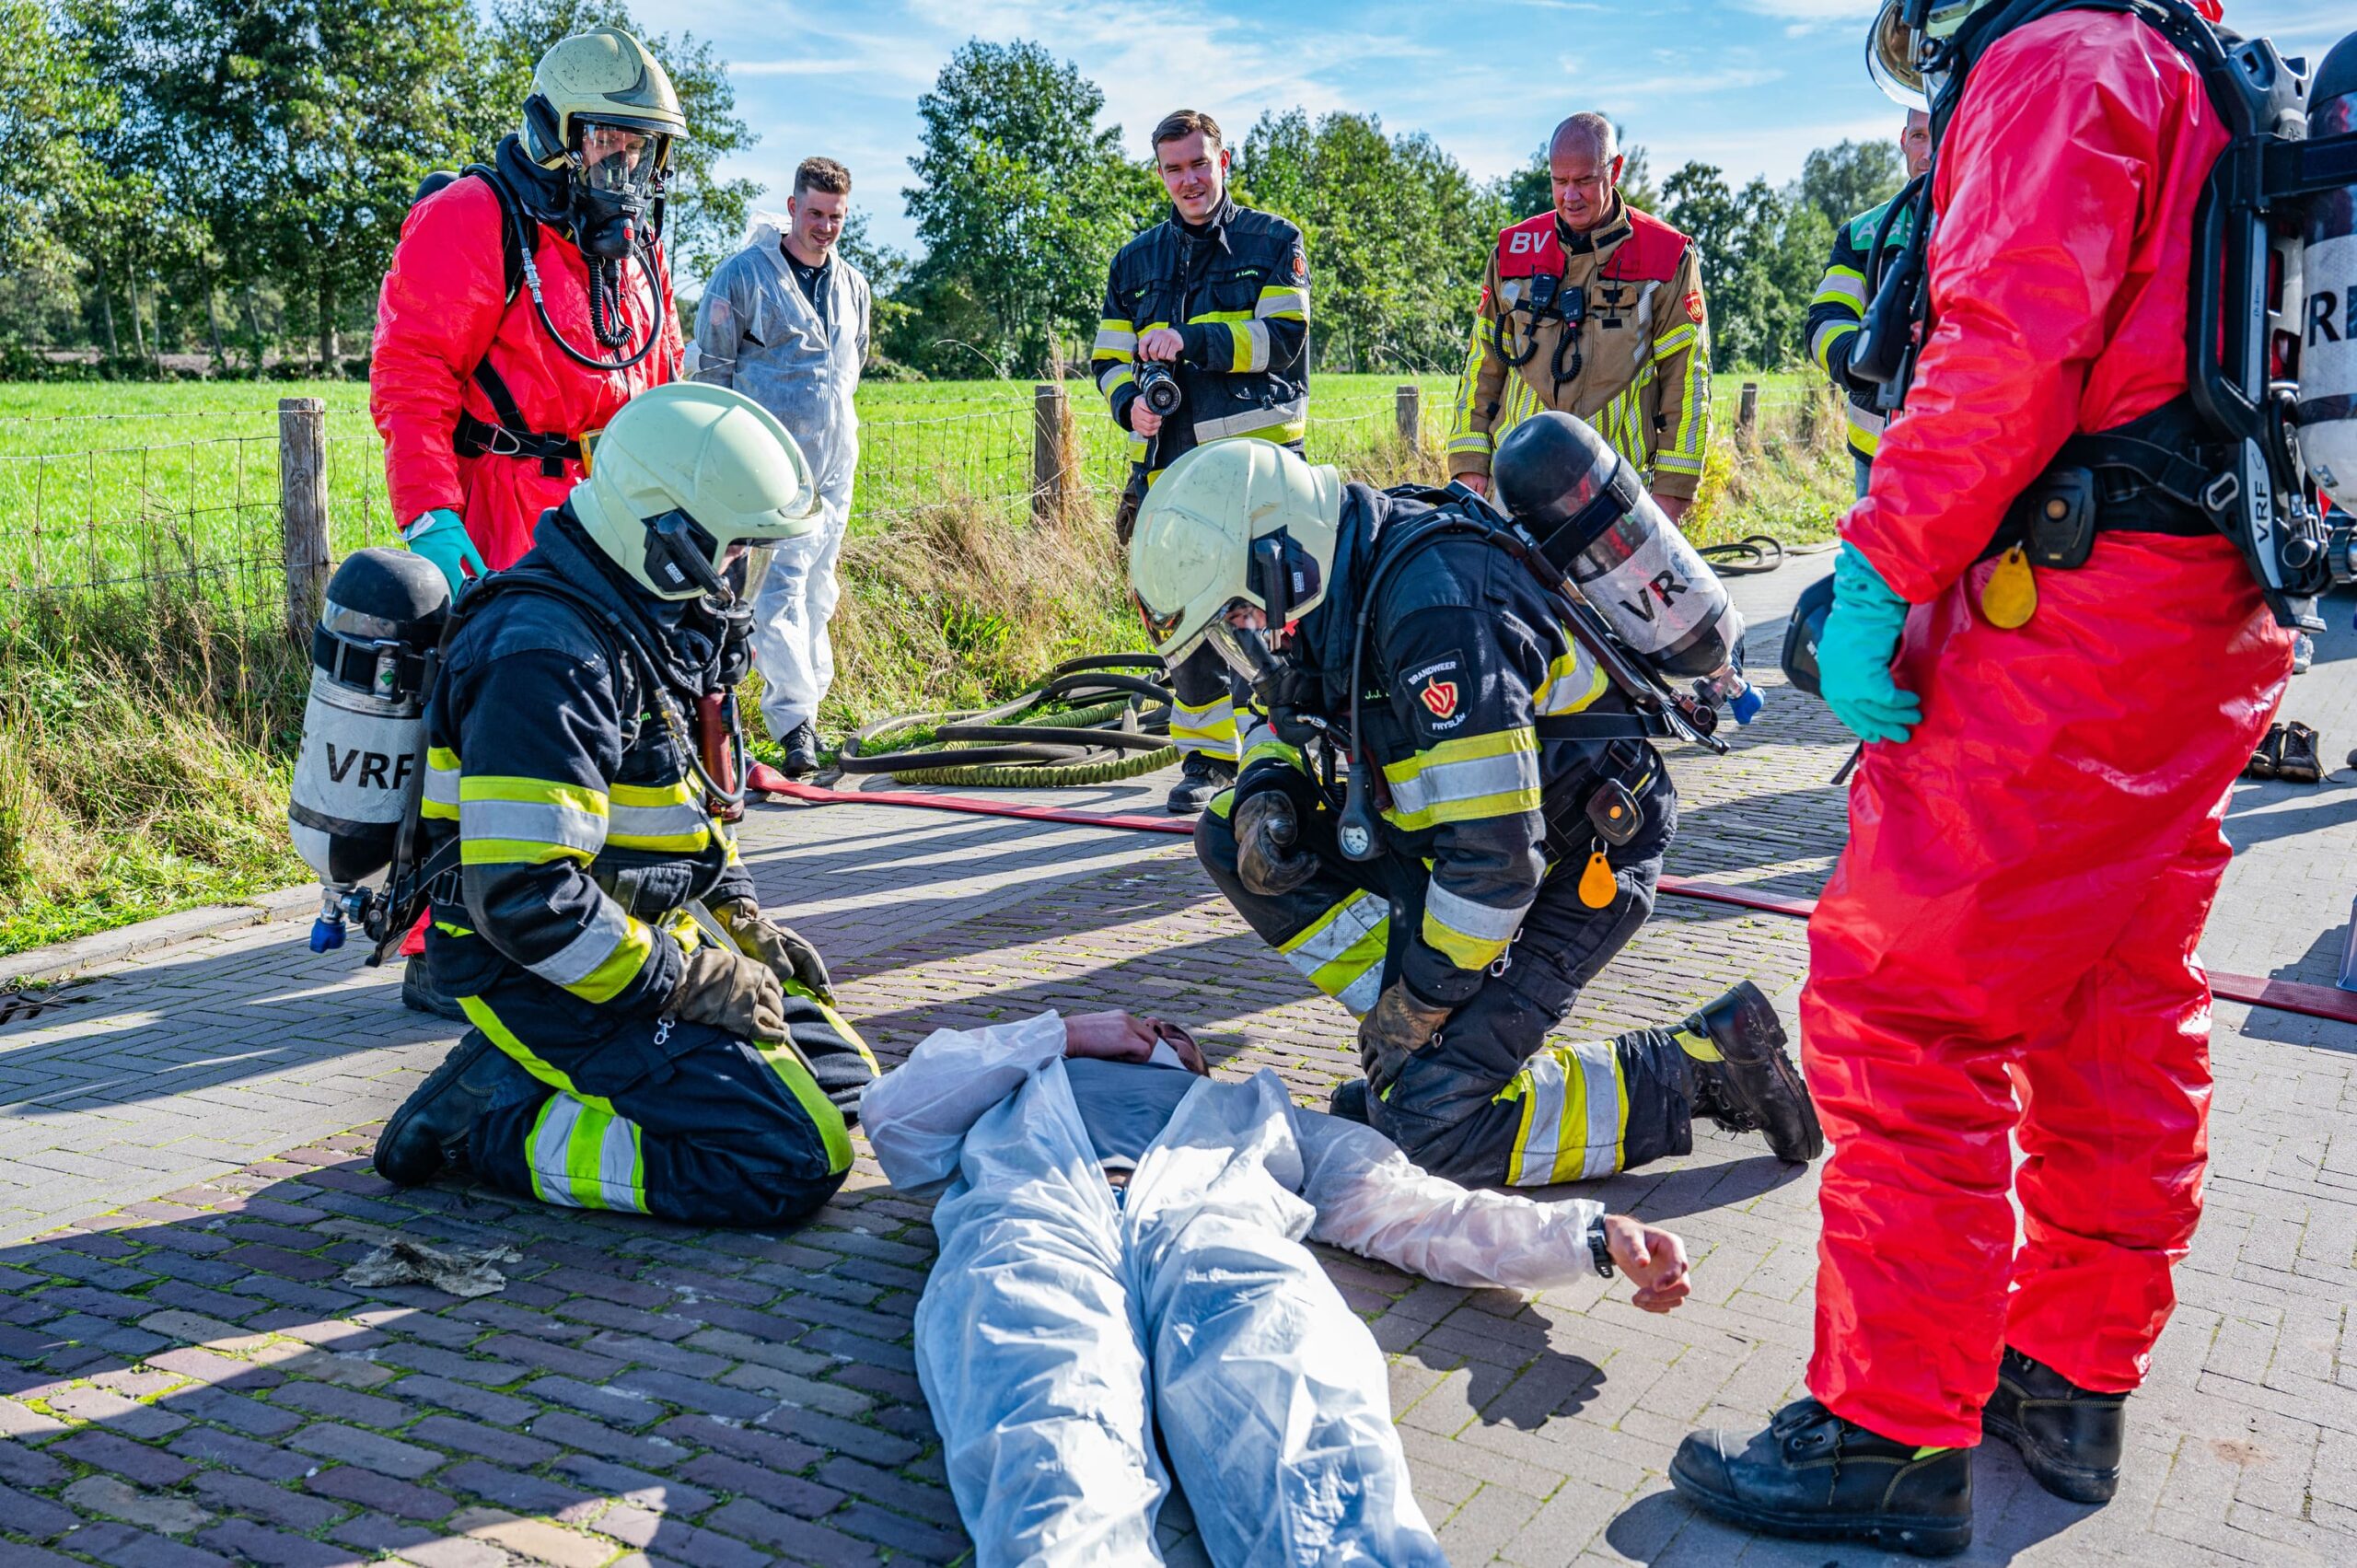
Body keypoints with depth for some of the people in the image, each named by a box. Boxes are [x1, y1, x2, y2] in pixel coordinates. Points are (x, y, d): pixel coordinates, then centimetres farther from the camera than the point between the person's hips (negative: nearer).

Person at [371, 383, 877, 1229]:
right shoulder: (545, 658, -25)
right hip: (544, 972, -10)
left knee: (840, 1076, 13)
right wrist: (688, 981, -19)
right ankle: (494, 1122, -5)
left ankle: (523, 1076, 12)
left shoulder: (657, 615, 7)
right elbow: (524, 896, -28)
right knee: (794, 1161, -17)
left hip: (654, 936, 10)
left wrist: (741, 919, 11)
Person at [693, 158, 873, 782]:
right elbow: (710, 368, -1)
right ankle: (794, 721, -18)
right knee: (780, 589, -14)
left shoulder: (853, 286, 14)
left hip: (833, 467, 6)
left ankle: (806, 705, 18)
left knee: (816, 594, 9)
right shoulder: (743, 275, -3)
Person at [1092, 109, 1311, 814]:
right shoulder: (1137, 260, 19)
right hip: (1173, 459, 4)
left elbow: (1283, 337, -7)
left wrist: (1191, 339, -17)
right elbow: (1110, 358, 18)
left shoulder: (1273, 242, 7)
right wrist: (1129, 402, -5)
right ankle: (1206, 755, 15)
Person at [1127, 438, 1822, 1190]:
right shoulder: (1347, 577, -4)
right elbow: (1293, 712, 15)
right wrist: (1266, 792, -8)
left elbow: (1494, 853, -32)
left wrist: (1417, 999, -19)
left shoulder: (1436, 612, -32)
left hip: (1577, 865, -9)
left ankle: (1704, 1066, -1)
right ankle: (1426, 1052, 4)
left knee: (1429, 1126, -15)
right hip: (1468, 820, 9)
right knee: (1229, 838, 0)